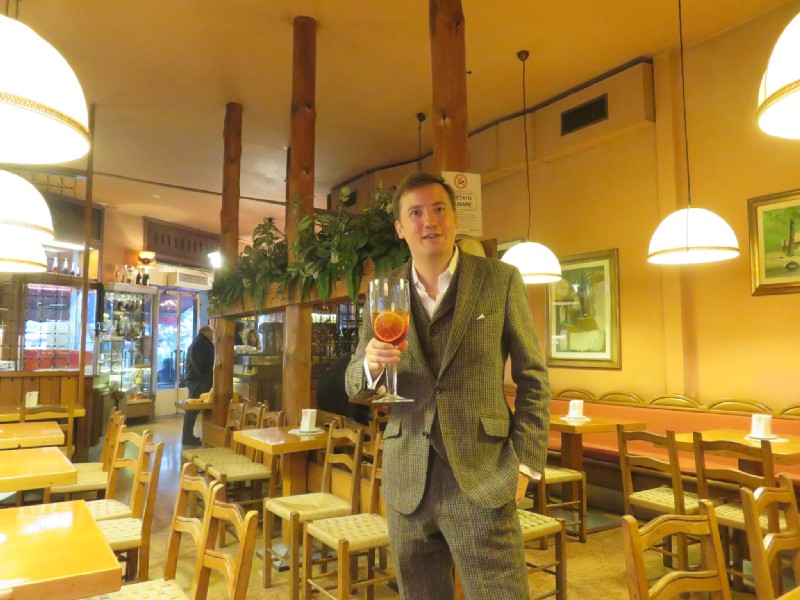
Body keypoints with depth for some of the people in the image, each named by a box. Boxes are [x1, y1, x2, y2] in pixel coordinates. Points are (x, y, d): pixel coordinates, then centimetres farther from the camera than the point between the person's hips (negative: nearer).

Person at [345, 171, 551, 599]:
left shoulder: (501, 280, -2)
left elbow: (533, 379, 2)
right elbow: (355, 385, 8)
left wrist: (525, 463, -4)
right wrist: (371, 364, -15)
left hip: (482, 480, -3)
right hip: (407, 482, 3)